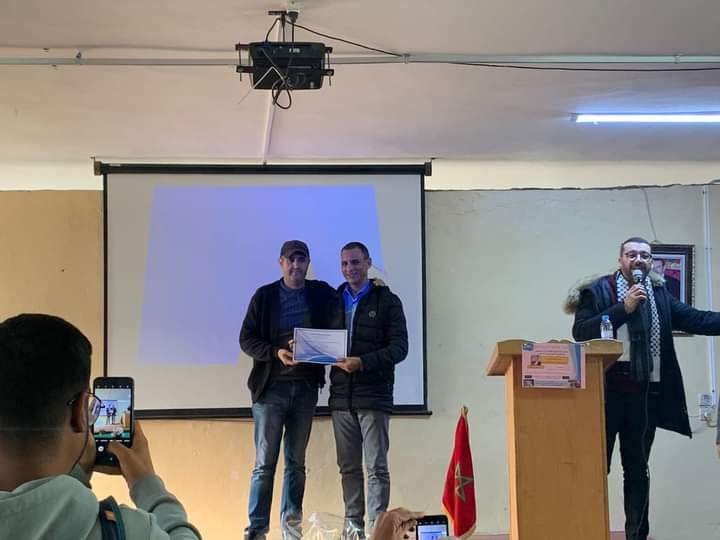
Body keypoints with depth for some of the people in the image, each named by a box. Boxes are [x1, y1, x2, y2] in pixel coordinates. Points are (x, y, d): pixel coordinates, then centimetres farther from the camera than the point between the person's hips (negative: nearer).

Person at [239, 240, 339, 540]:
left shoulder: (322, 294, 7)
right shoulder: (265, 296, 2)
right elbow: (246, 340, -1)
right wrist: (276, 353, -16)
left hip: (306, 387, 2)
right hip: (271, 387, -2)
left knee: (296, 462, 8)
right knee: (265, 463, -2)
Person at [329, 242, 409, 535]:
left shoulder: (387, 301, 1)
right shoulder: (333, 300, 13)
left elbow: (399, 347, -6)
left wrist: (363, 363, -18)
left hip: (373, 395, -4)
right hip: (341, 396, 4)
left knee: (376, 467, -3)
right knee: (348, 467, 9)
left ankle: (377, 527, 0)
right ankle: (352, 526, 17)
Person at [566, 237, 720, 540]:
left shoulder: (659, 294, 11)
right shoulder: (597, 291, -2)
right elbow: (580, 332, -13)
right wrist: (624, 307, -16)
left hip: (645, 393, 4)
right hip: (606, 391, -4)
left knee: (637, 469, 12)